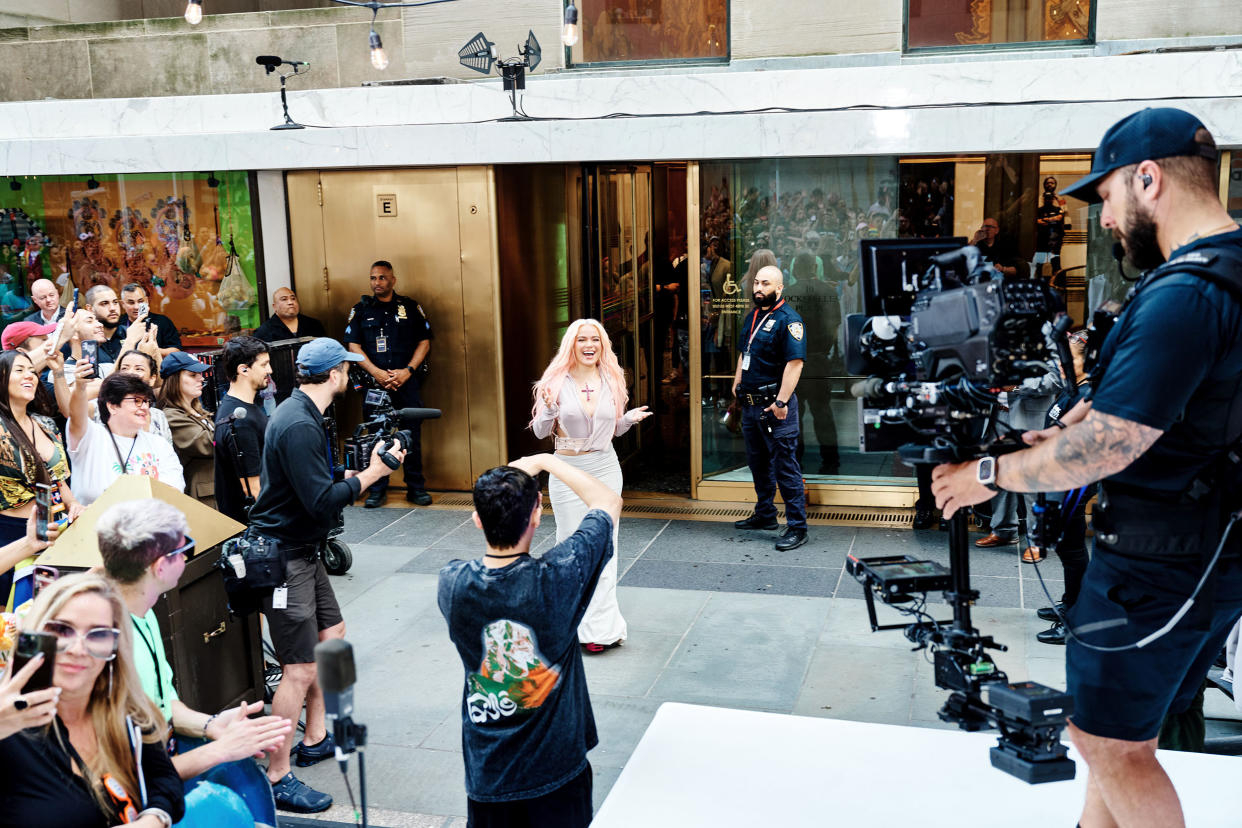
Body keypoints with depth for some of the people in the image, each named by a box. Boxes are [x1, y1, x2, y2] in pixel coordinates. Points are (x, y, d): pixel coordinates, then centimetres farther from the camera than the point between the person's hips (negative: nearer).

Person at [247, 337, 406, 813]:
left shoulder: (302, 413, 11)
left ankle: (314, 739, 34)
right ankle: (276, 778, 2)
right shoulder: (298, 426, -23)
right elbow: (322, 502, -25)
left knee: (332, 634, 20)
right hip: (282, 555, -11)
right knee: (300, 670, -8)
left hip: (303, 549, 11)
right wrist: (371, 474, -17)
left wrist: (363, 470, 13)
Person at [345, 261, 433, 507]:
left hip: (408, 382, 0)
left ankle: (416, 487, 9)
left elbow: (424, 341, 6)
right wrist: (377, 373, -9)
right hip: (374, 382, 0)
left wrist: (408, 370, -7)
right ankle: (377, 489, 10)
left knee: (412, 434, 1)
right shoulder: (361, 310, 10)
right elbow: (353, 345, 4)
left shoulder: (410, 307, 9)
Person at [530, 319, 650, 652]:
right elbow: (540, 432, -3)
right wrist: (549, 409, -22)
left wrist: (629, 418, -5)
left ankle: (600, 624, 7)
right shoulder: (557, 381, -6)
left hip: (605, 468, 2)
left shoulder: (612, 381, 4)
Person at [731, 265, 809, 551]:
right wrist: (737, 383, 14)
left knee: (786, 468, -6)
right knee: (758, 463, 19)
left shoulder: (788, 319, -13)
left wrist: (781, 402, -25)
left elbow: (795, 363, -21)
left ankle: (797, 527, -1)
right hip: (750, 404, 9)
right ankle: (764, 515, 33)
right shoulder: (753, 316, 14)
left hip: (774, 406, -9)